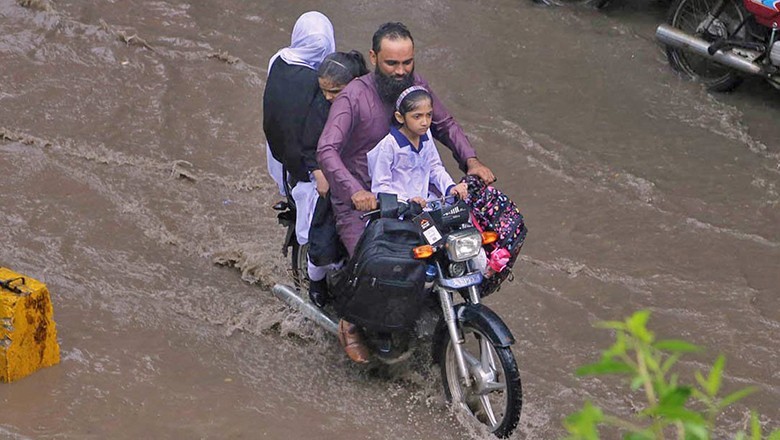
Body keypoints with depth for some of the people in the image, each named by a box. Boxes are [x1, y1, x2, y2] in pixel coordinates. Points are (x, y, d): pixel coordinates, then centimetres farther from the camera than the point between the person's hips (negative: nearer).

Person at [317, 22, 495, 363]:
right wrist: (355, 191, -46)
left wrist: (471, 160, -5)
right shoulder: (354, 97, -20)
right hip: (358, 203, -6)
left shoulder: (416, 86, -1)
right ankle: (352, 326, 6)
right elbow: (326, 150, -31)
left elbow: (444, 125, 13)